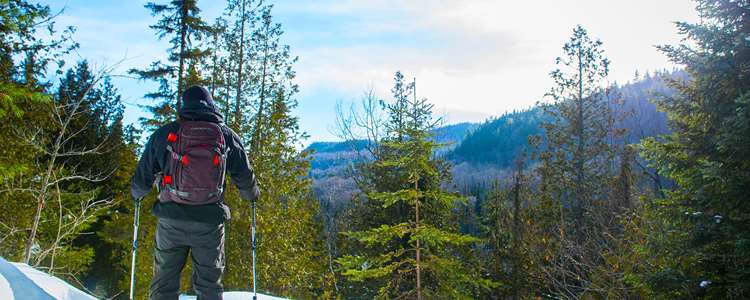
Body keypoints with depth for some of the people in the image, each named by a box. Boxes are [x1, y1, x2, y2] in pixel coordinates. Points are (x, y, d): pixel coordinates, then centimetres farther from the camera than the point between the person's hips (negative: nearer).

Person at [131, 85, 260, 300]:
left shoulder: (164, 134, 4)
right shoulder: (227, 136, 3)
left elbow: (143, 177, 10)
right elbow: (245, 178, 9)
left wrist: (137, 194, 32)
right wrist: (253, 195, 31)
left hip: (171, 221, 1)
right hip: (210, 222, 0)